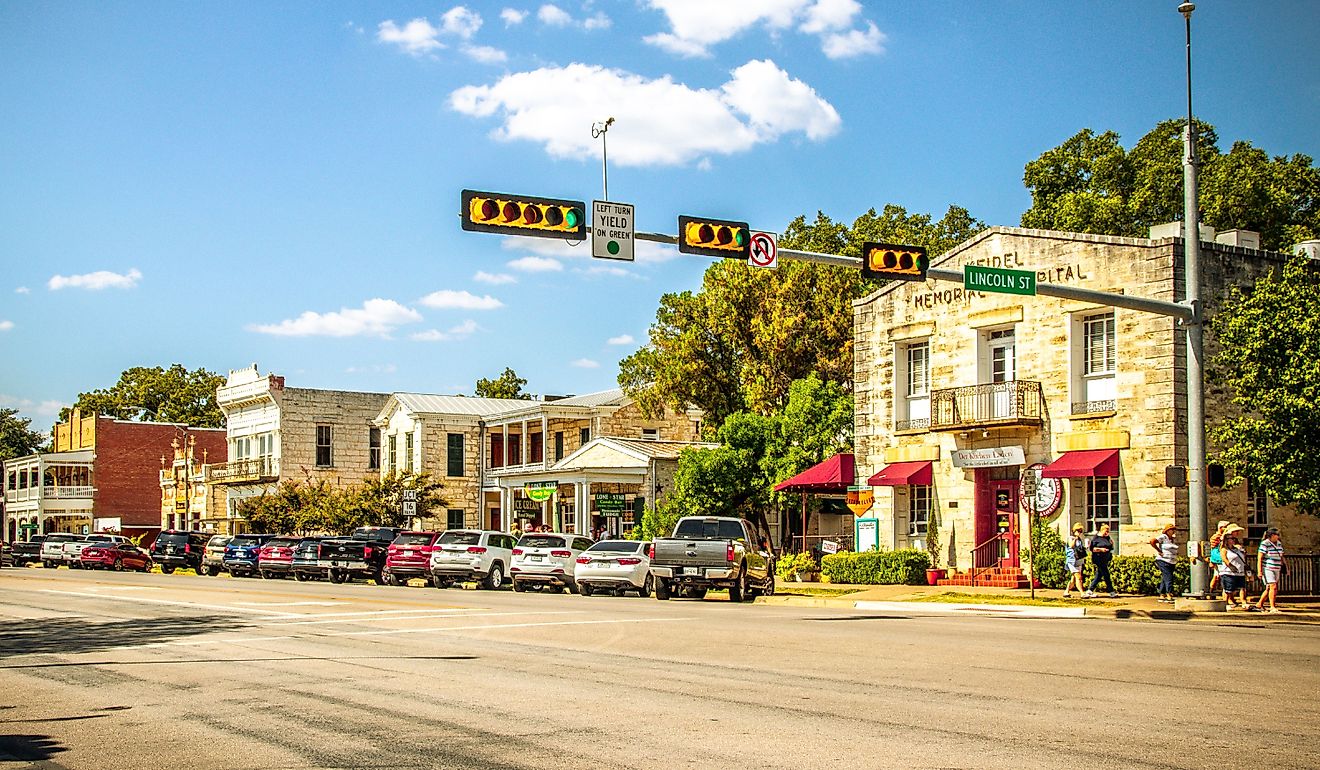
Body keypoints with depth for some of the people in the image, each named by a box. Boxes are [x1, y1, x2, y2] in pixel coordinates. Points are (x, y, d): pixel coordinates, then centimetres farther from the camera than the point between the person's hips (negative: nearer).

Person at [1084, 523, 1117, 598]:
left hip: (1105, 560, 7)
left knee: (1098, 576, 8)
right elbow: (1092, 548, -10)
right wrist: (1101, 549, -21)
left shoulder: (1107, 538, 14)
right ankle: (1112, 592, -2)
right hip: (1099, 560, -7)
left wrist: (1111, 543, -2)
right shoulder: (1096, 538, -7)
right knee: (1106, 575, -6)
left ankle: (1090, 591, 12)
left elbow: (1111, 548, 18)